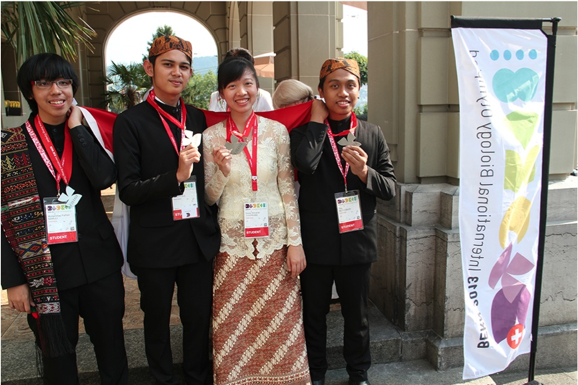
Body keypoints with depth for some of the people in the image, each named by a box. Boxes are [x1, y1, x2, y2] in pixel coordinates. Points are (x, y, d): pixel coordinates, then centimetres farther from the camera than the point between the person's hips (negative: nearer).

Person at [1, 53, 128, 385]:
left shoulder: (87, 132, 6)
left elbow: (105, 177, -15)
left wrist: (76, 127, -9)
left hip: (99, 261, 2)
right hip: (45, 269, -2)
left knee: (112, 343, 14)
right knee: (58, 355, 13)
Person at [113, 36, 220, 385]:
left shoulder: (199, 118, 7)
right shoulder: (131, 122, -6)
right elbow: (128, 189, -12)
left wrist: (215, 226, 9)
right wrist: (177, 176, -25)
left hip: (200, 238, 4)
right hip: (155, 242, -3)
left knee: (200, 318, 13)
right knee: (158, 320, 15)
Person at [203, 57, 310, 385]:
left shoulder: (277, 130, 0)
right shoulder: (211, 137, -1)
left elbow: (288, 189, 1)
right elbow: (209, 199, 2)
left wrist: (295, 242, -2)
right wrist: (222, 170, -17)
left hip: (275, 241, 0)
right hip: (232, 243, 0)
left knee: (280, 324, 8)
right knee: (234, 327, 7)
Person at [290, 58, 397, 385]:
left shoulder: (373, 135, 2)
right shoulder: (305, 132, -4)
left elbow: (391, 188, 1)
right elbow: (305, 162, -27)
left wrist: (365, 172, -19)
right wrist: (318, 120, -16)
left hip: (358, 239, 2)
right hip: (316, 241, -1)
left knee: (357, 315, 17)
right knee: (314, 313, 16)